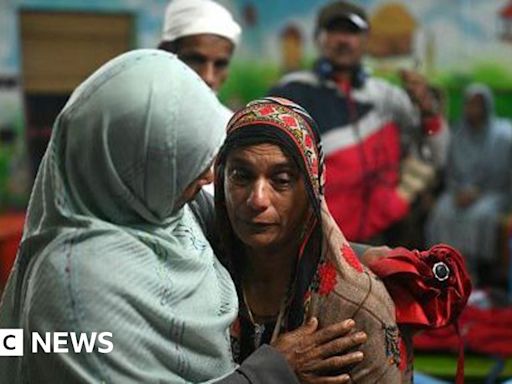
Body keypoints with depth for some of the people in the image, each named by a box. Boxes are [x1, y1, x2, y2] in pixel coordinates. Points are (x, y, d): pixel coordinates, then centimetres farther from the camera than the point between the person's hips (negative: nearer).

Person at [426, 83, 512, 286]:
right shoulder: (458, 133, 8)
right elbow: (450, 172, 13)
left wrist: (478, 193, -16)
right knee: (442, 213, -27)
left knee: (480, 214, -34)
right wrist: (458, 190, -6)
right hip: (461, 191, 3)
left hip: (493, 193, -3)